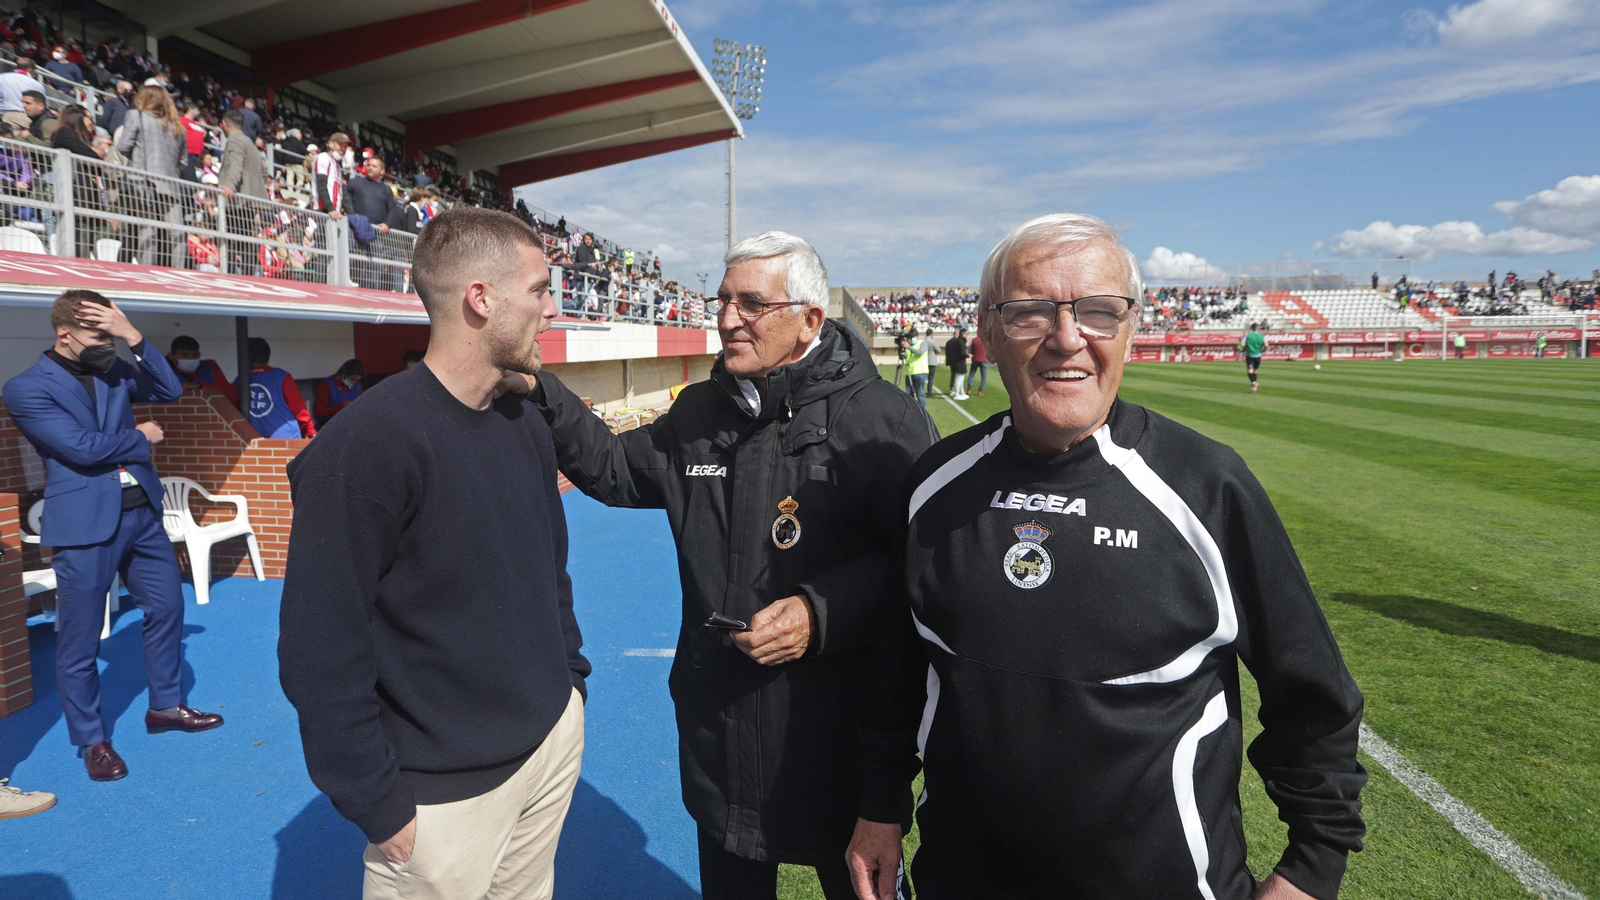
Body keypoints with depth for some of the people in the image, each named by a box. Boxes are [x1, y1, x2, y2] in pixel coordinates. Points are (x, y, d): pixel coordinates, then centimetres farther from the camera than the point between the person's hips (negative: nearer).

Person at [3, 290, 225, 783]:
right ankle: (92, 740, 19)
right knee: (80, 641, 3)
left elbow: (170, 391, -2)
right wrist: (140, 437, -3)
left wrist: (134, 337, -10)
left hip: (143, 513, 6)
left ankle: (166, 706, 33)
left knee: (167, 608, 15)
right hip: (85, 525, -6)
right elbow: (84, 447, -18)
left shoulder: (112, 370, 10)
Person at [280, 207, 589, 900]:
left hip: (556, 740, 7)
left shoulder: (527, 426, 3)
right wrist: (379, 806, -15)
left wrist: (571, 676, 12)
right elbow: (321, 649, -19)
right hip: (445, 789, -7)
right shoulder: (366, 444, -21)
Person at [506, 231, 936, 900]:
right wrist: (538, 390, 4)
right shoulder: (698, 413, 5)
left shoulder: (881, 418, -14)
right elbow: (613, 468, 15)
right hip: (718, 723, 5)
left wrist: (824, 612, -26)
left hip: (837, 730, -5)